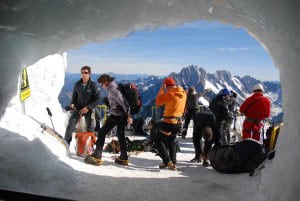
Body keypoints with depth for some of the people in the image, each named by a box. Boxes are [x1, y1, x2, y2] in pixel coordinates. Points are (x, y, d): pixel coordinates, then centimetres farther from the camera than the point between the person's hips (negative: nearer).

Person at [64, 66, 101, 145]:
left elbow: (97, 99, -12)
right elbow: (74, 95, 16)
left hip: (88, 109, -3)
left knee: (89, 127, 6)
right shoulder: (77, 84, 1)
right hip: (77, 108, 3)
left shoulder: (93, 85, -11)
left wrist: (88, 107, -18)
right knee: (71, 123, -8)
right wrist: (72, 104, -3)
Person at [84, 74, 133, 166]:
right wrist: (128, 115, 16)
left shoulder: (112, 89, -13)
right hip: (122, 115, 9)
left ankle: (97, 156, -4)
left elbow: (122, 101, -21)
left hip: (115, 115, -9)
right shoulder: (117, 87, 16)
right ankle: (123, 158, 21)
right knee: (120, 135, 16)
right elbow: (123, 101, 16)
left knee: (102, 132, -2)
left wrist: (129, 115, -21)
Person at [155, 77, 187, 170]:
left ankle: (167, 161, 2)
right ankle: (173, 163, 24)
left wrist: (162, 90, -6)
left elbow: (158, 103, -10)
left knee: (159, 140, 9)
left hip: (169, 122, -7)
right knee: (171, 142, 22)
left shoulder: (169, 94, -19)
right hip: (178, 122, 8)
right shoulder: (183, 93, 3)